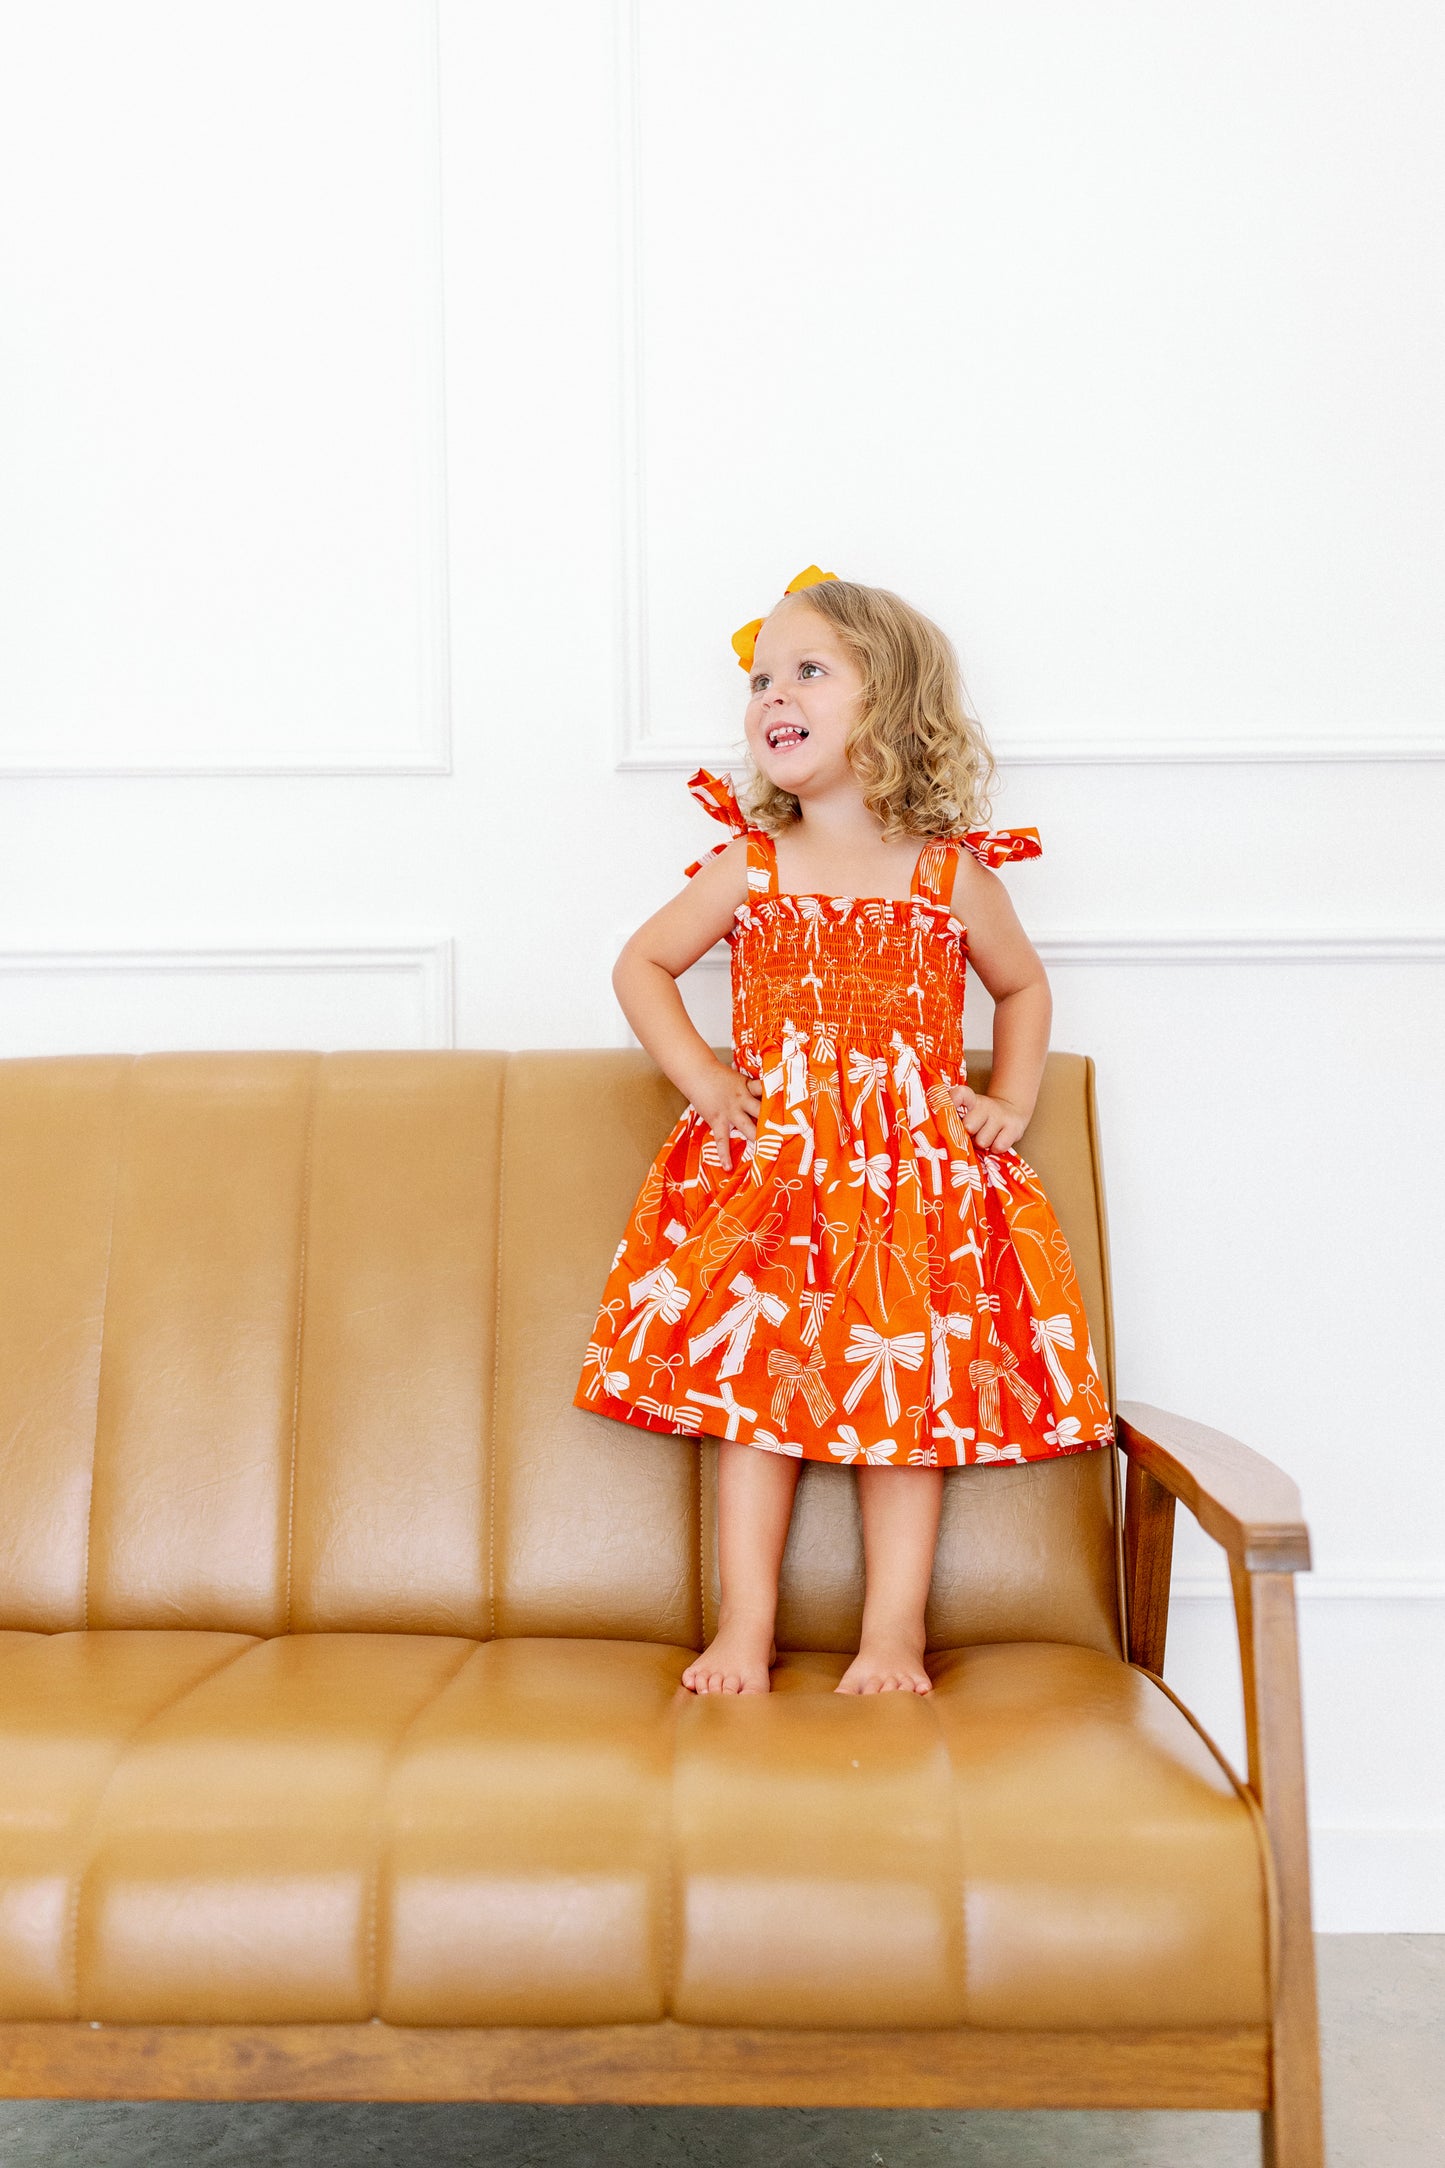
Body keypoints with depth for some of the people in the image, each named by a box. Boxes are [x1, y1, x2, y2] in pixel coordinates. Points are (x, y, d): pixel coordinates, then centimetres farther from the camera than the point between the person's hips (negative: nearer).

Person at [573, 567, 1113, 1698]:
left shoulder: (952, 874, 3)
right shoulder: (749, 865, 4)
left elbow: (1024, 984, 19)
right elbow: (641, 965, 15)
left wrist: (1009, 1103, 6)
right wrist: (701, 1078, 3)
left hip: (914, 1172, 0)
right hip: (770, 1163, 1)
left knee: (906, 1393, 0)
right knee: (752, 1386, -2)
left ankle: (893, 1636, 10)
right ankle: (744, 1629, 8)